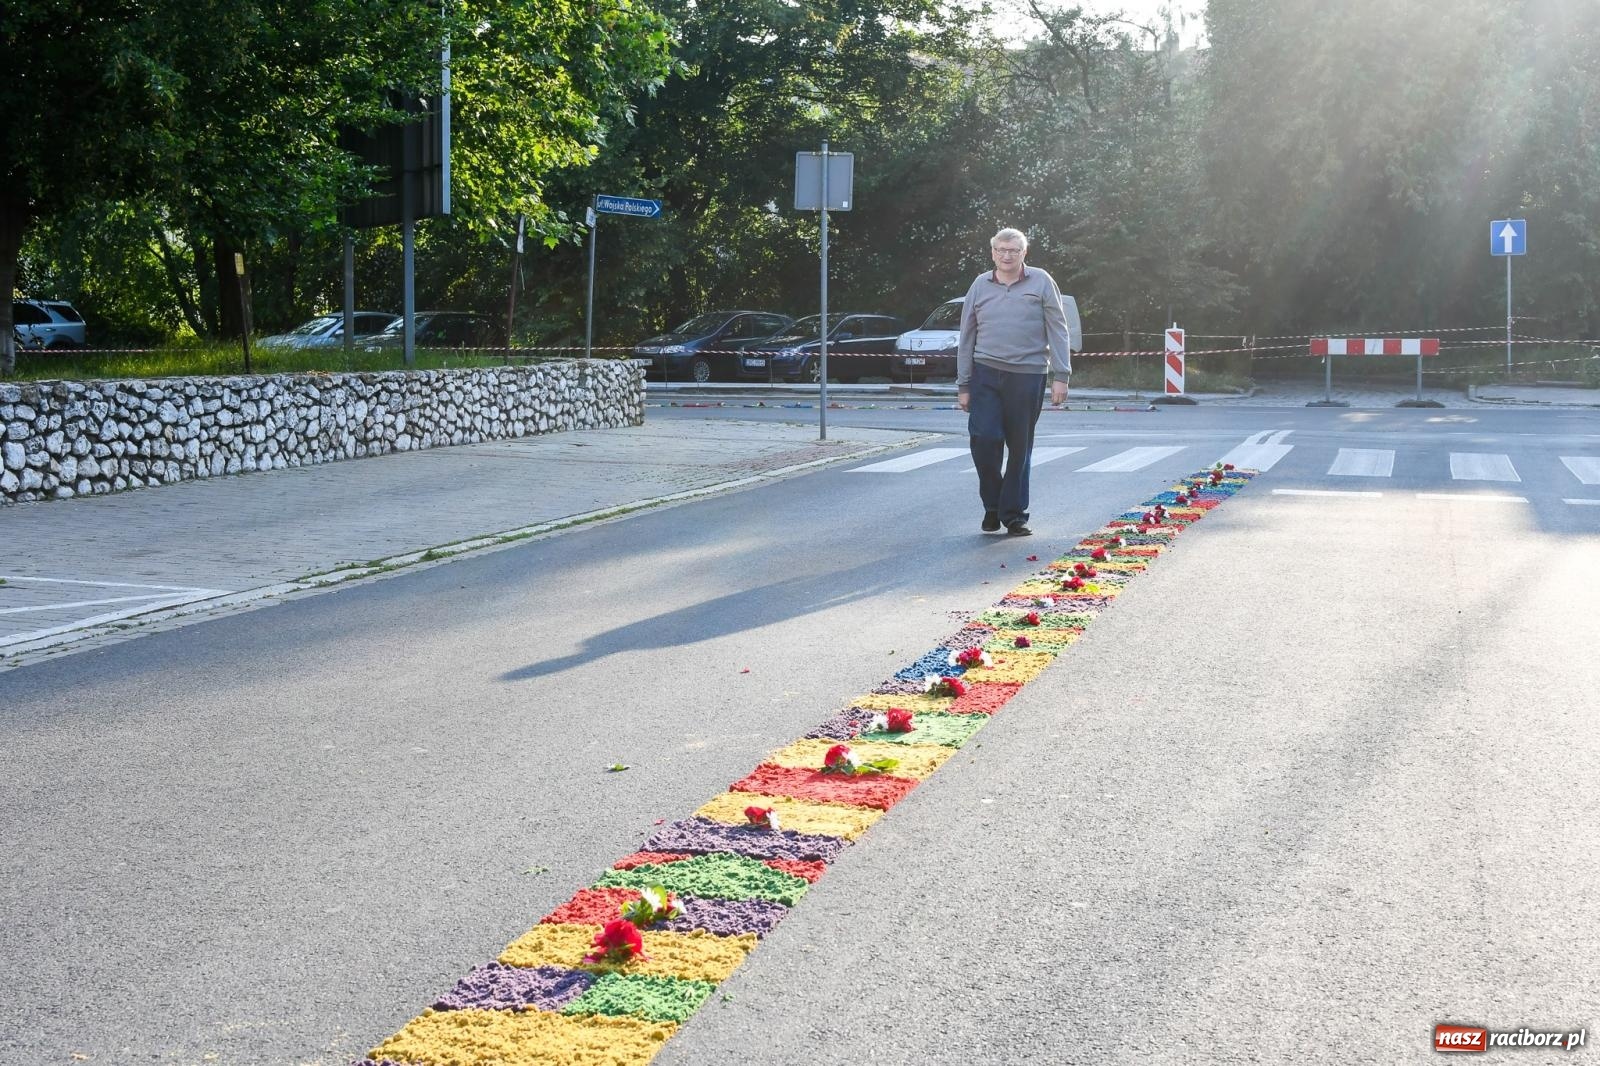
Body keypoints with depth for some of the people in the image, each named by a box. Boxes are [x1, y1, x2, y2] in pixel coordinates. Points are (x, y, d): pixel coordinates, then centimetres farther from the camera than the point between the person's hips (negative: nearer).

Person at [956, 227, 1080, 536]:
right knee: (984, 438, -11)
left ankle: (1014, 514, 16)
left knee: (1020, 448, 4)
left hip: (1028, 375, -1)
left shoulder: (1041, 282, 3)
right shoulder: (980, 285, 9)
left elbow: (1058, 331, 3)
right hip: (986, 374, 1)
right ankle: (992, 503, 11)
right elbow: (967, 337, 12)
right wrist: (963, 385, 9)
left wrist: (1060, 376, -5)